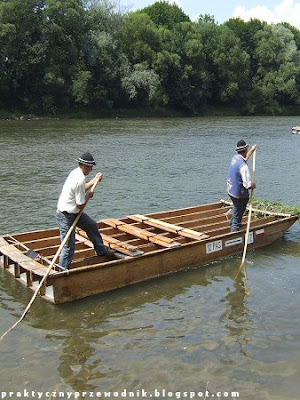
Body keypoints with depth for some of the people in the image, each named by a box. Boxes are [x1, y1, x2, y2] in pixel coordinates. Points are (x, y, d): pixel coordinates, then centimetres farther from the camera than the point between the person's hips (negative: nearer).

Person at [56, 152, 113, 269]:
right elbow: (80, 206, -22)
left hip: (73, 212, 10)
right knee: (68, 248, -2)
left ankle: (101, 250, 40)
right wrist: (88, 196, -6)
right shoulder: (80, 180, -27)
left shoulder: (75, 172, 3)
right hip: (66, 216, -10)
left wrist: (95, 180, 23)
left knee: (92, 225, 22)